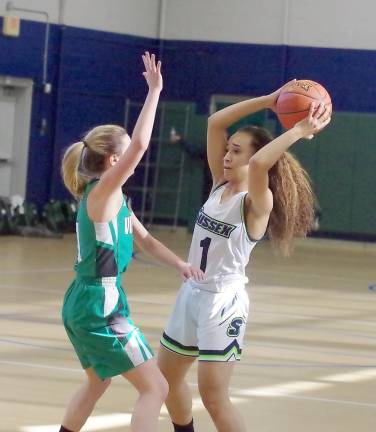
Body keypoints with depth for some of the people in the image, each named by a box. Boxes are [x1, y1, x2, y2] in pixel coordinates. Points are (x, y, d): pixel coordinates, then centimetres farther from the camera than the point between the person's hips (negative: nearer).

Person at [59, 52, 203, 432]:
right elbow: (140, 144, -27)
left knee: (97, 383, 29)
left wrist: (179, 264, 0)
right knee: (155, 389, -6)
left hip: (81, 304, 10)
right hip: (101, 308, -10)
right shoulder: (103, 191, -15)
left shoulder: (112, 198, 12)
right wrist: (154, 91, -22)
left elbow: (143, 239, 16)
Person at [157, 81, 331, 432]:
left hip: (223, 301, -8)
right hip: (192, 293, 8)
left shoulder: (257, 203, -15)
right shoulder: (219, 185, 4)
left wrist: (300, 131, -31)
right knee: (166, 377, 18)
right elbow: (215, 123, -1)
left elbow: (259, 163, -38)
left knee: (213, 396, -8)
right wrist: (268, 101, -5)